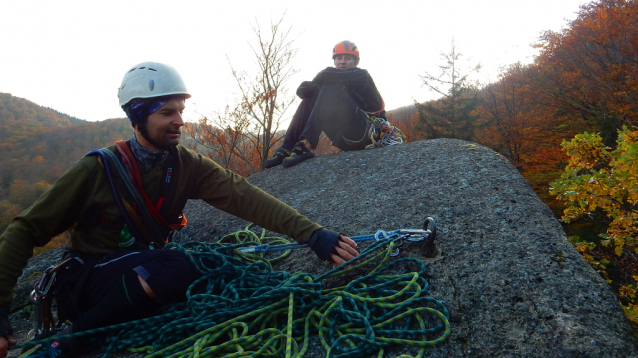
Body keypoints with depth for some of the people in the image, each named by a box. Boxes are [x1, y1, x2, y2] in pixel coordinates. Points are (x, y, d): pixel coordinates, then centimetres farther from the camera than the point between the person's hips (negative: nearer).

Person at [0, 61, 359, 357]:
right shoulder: (98, 169, -15)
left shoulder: (188, 165, -6)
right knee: (179, 267, -31)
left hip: (145, 271, 6)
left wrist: (314, 234, -34)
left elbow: (242, 195, -21)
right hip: (86, 281, -6)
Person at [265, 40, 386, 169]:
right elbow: (301, 91, 3)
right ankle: (287, 148, -11)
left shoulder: (361, 76, 1)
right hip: (345, 137, 6)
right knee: (310, 98, 1)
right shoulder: (336, 82, 18)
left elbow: (326, 76, -19)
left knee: (329, 89, -21)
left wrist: (318, 82, 1)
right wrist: (317, 86, -14)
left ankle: (306, 145, -34)